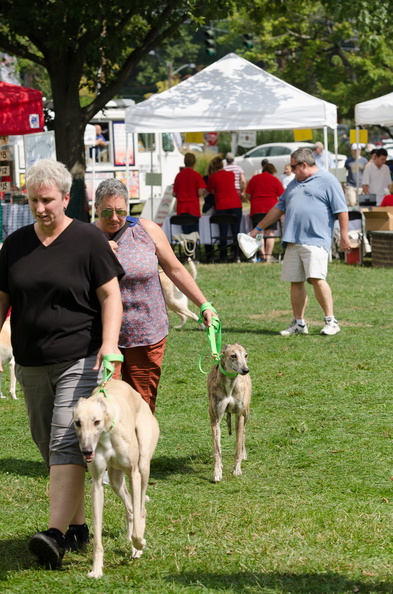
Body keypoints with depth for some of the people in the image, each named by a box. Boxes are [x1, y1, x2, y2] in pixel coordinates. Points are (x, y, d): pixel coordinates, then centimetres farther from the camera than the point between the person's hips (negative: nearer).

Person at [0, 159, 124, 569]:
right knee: (47, 445, 10)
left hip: (80, 361, -6)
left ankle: (56, 534, -22)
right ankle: (77, 526, 22)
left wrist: (110, 342, -17)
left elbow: (110, 296, -4)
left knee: (66, 442, -15)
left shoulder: (87, 240, -4)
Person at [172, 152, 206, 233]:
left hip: (181, 208, 3)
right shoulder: (197, 175, -4)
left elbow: (174, 194, 10)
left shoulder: (179, 175, 7)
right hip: (193, 208, -3)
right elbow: (200, 193, -11)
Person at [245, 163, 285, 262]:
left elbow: (248, 195, 10)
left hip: (256, 209, 2)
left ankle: (262, 254, -6)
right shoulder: (275, 180, 5)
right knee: (270, 233, 0)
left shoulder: (254, 178, 11)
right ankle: (268, 256, -5)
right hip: (271, 208, -2)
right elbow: (282, 196, 3)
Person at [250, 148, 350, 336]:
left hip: (315, 241, -7)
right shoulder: (294, 184, 23)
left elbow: (341, 210, -4)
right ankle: (298, 323, 12)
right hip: (293, 242, 7)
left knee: (316, 278, -17)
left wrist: (344, 236, -9)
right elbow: (279, 208, 29)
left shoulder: (327, 181, 0)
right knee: (295, 282, 5)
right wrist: (258, 229, 30)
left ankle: (331, 321, -10)